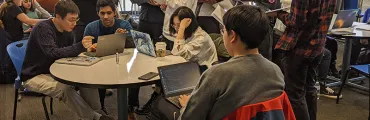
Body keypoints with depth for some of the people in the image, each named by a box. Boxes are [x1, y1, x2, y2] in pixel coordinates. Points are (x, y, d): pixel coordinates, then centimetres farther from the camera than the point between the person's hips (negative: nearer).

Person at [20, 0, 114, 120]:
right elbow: (52, 53, -34)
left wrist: (86, 50, -17)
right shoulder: (43, 28, -22)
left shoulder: (67, 30, 1)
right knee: (65, 88, -33)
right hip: (35, 76, -7)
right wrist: (80, 47, -43)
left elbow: (71, 52, 5)